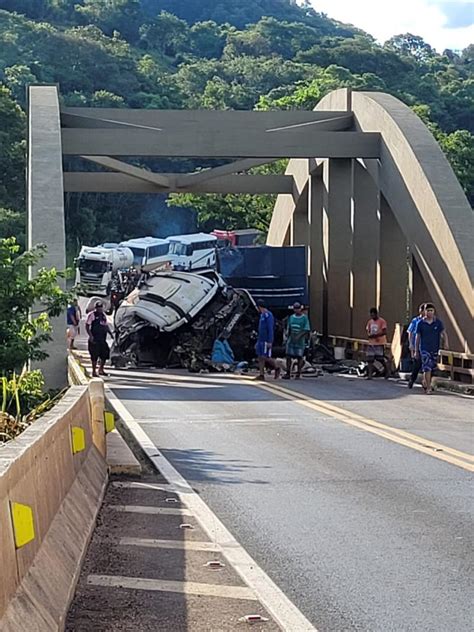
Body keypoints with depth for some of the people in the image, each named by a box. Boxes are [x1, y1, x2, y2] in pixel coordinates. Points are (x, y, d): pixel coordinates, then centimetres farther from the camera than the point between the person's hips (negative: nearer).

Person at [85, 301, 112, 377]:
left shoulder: (103, 315, 15)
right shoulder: (92, 315, -6)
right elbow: (87, 326, -10)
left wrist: (110, 332, 11)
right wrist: (90, 335, -19)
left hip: (102, 339, 7)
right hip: (94, 339, -7)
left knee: (105, 354, 8)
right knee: (94, 356, -4)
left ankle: (101, 370, 24)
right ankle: (94, 372, 5)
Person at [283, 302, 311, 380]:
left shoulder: (304, 318, -4)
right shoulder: (291, 317, 11)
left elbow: (306, 330, -10)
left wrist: (299, 336, -21)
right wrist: (287, 338, 11)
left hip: (300, 341, -4)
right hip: (291, 340, 4)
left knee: (300, 357, 1)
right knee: (288, 356, 0)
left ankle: (298, 374, 7)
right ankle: (288, 373, 5)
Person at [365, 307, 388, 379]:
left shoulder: (382, 321, -5)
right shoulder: (370, 322, 14)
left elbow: (384, 332, -11)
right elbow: (368, 332, 15)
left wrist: (376, 335, -22)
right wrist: (369, 335, -9)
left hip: (379, 343, -5)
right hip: (371, 343, 5)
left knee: (381, 359, -2)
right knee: (370, 360, -3)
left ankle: (386, 371, 21)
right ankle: (369, 375, -4)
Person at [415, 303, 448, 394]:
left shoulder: (438, 322, 2)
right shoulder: (421, 323, -1)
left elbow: (444, 333, -2)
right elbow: (417, 338, 5)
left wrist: (446, 342, -23)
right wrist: (416, 351, 7)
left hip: (435, 349, 3)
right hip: (424, 348, -3)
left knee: (432, 368, 13)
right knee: (427, 368, -14)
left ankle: (425, 383, 36)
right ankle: (428, 388, -12)